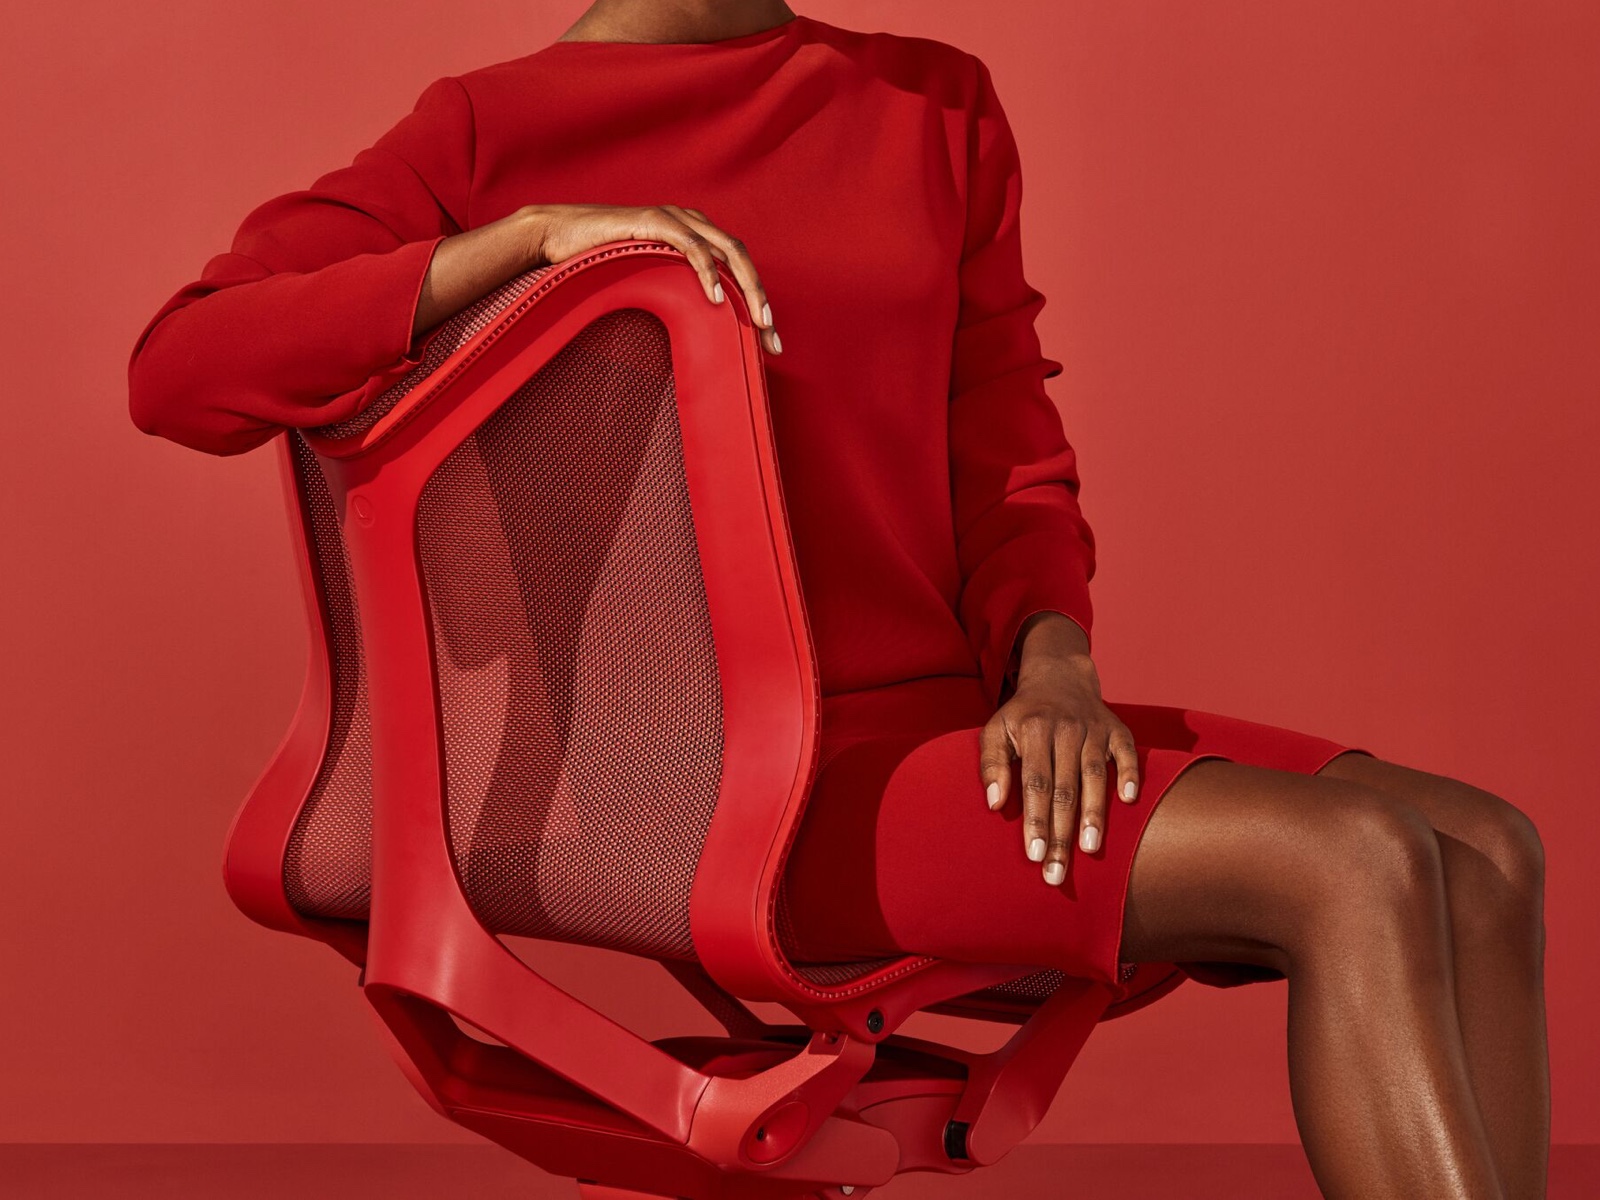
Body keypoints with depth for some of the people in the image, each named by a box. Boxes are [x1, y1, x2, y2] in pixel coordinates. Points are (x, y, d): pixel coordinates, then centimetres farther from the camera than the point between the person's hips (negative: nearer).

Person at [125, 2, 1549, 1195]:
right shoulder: (486, 134, 1)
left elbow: (1008, 460, 15)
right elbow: (178, 373, -10)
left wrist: (1051, 663, -7)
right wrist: (538, 230, -20)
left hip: (954, 717, 6)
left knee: (1482, 853, -14)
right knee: (1349, 865, -23)